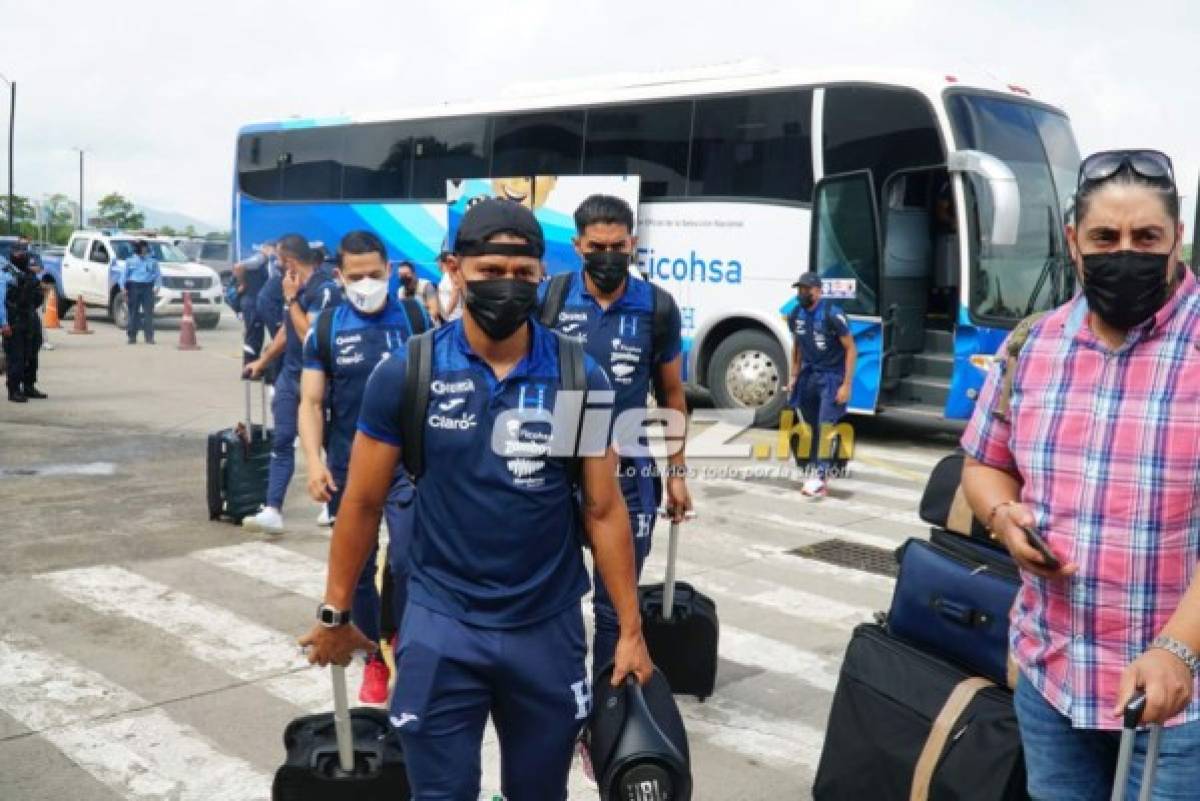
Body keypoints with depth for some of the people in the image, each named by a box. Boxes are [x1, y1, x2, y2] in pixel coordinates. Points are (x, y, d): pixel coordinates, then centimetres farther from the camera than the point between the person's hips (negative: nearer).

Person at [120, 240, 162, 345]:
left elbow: (158, 274, 11)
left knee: (148, 313, -6)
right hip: (133, 287, 0)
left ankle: (149, 337, -4)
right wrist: (123, 287, -5)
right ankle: (132, 337, 7)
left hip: (147, 288, 1)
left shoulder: (152, 261, 12)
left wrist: (157, 286, -3)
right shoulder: (130, 261, 10)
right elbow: (123, 274, 7)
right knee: (133, 313, 1)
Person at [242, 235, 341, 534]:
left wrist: (291, 299, -16)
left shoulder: (325, 288, -18)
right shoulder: (295, 285, 9)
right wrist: (263, 361, 26)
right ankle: (273, 511, -1)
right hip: (289, 373, 8)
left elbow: (308, 334, -23)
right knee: (282, 441, 1)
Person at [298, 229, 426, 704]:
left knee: (406, 564, -8)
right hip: (347, 468, 2)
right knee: (357, 570, 10)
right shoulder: (326, 328, 1)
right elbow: (311, 403, 2)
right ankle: (375, 656, 26)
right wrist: (314, 462, -11)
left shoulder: (414, 320, -2)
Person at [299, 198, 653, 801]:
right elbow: (363, 504, 0)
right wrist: (335, 615, 6)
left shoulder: (581, 379, -6)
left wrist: (631, 629, 1)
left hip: (550, 626, 2)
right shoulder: (405, 375, -9)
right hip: (440, 625, -1)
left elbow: (603, 509, 0)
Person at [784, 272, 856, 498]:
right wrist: (794, 376, 13)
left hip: (831, 376, -6)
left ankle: (820, 476, -17)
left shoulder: (832, 314, -16)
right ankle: (814, 471, 15)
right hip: (809, 375, 6)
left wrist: (846, 385, -16)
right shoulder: (795, 315, 2)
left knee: (825, 424, -15)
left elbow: (851, 349, -13)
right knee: (811, 425, 6)